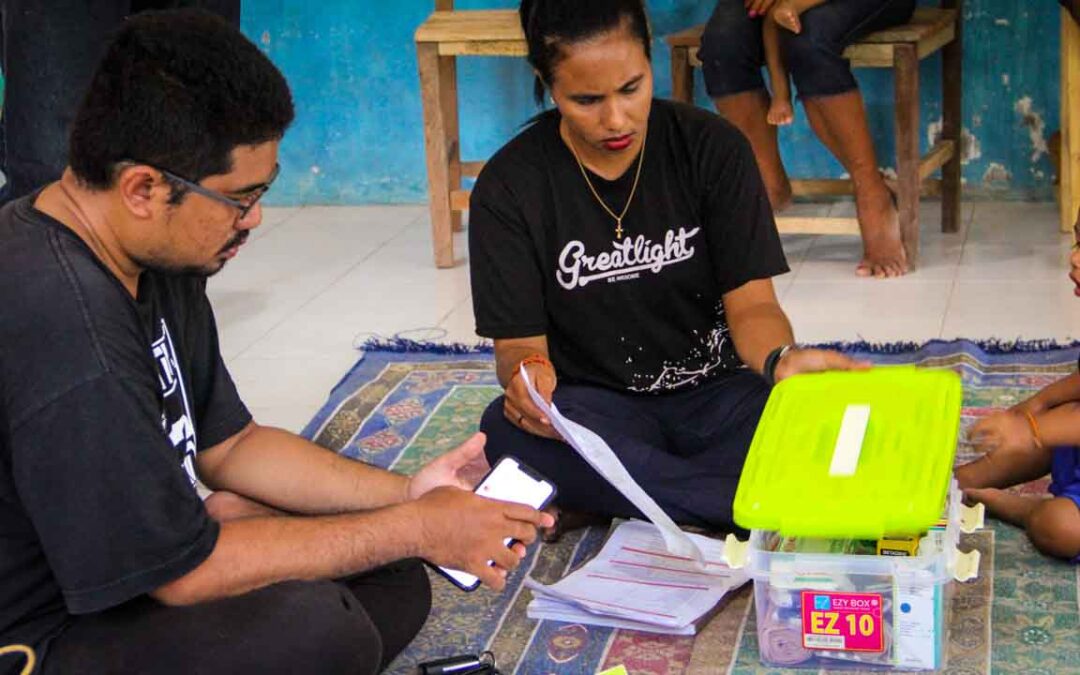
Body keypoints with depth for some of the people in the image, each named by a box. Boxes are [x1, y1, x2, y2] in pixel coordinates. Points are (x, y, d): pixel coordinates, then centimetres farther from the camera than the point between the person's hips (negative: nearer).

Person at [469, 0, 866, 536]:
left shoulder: (711, 147, -3)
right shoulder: (509, 186, -5)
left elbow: (750, 301, -8)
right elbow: (519, 340, -6)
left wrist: (780, 360, -32)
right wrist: (528, 371, -31)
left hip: (714, 392, 0)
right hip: (595, 407, 1)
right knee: (506, 430, -36)